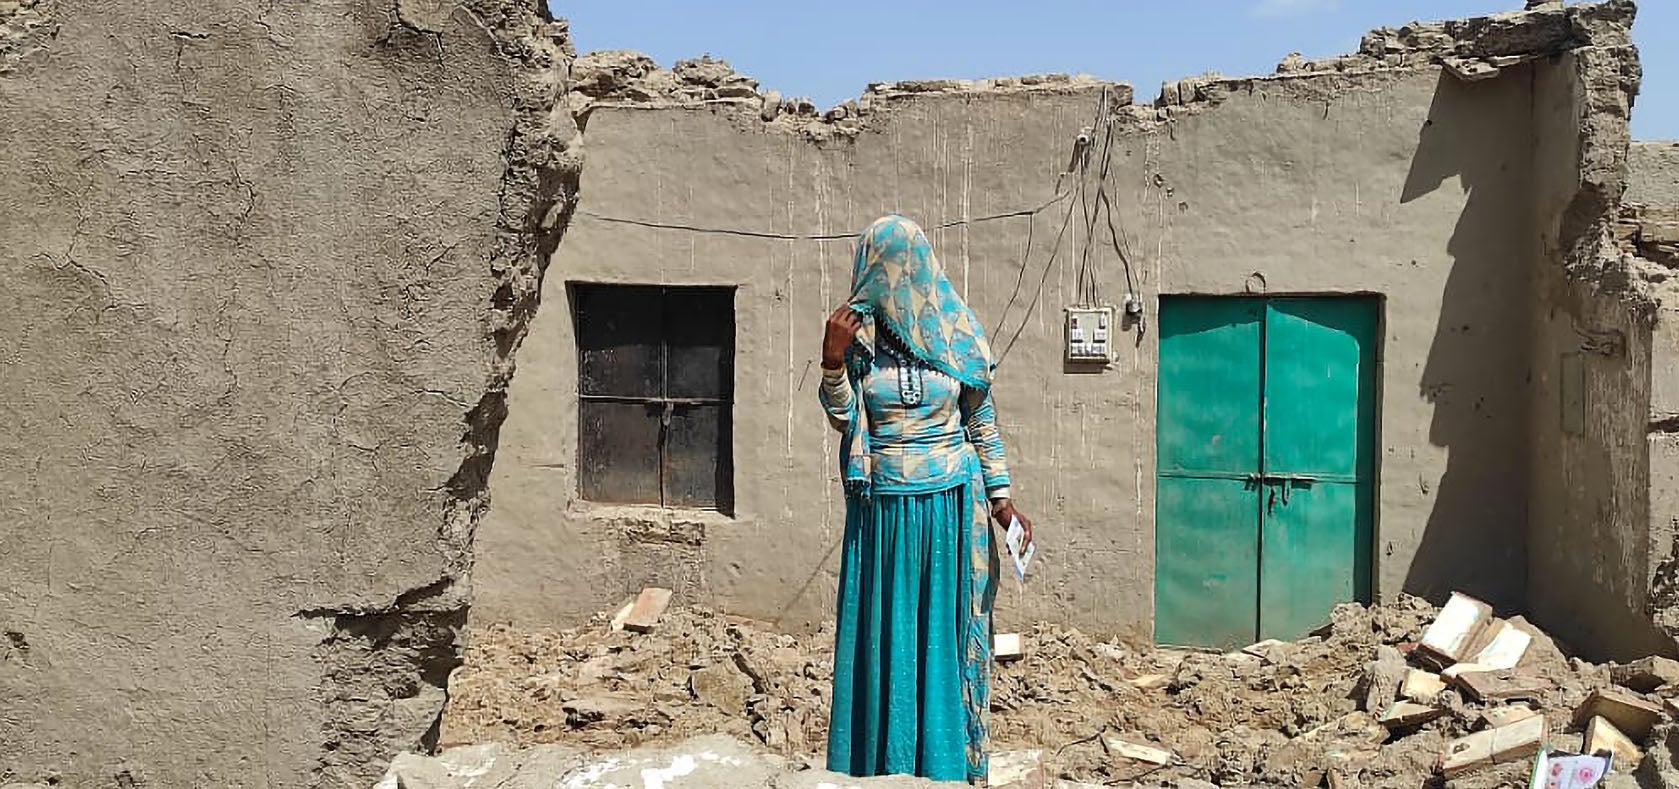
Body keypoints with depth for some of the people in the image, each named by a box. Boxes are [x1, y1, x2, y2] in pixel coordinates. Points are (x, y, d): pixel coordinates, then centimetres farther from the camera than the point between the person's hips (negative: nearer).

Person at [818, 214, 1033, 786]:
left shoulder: (956, 337, -2)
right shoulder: (857, 337, -1)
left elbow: (982, 421, 6)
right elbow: (841, 418, -2)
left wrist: (1000, 495, 4)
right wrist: (833, 359, -17)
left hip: (949, 504, 0)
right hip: (882, 506, 1)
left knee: (946, 629, 6)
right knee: (884, 632, 6)